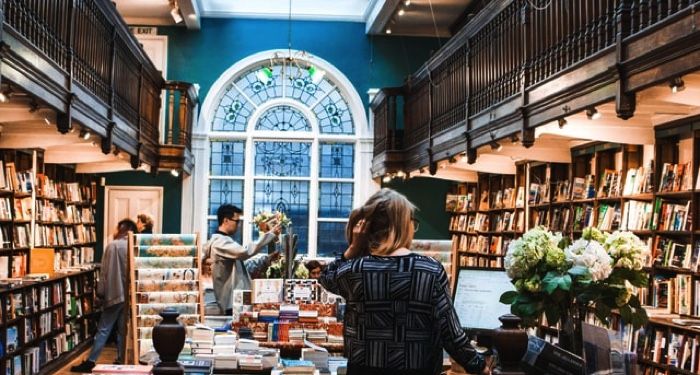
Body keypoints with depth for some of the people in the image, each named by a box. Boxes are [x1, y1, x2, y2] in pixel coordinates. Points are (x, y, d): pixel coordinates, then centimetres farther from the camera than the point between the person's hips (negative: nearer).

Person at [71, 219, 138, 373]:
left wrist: (101, 291, -1)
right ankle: (121, 361, 10)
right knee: (123, 330, 9)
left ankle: (90, 362, 0)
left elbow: (105, 271, -9)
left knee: (103, 329, 0)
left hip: (114, 294, -4)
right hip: (129, 294, 4)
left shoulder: (113, 245, -9)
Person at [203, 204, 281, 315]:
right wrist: (270, 235, -23)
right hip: (232, 302, -11)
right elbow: (244, 252, -29)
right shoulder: (219, 242, -14)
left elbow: (242, 266, 22)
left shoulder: (224, 241, 20)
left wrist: (266, 259, 10)